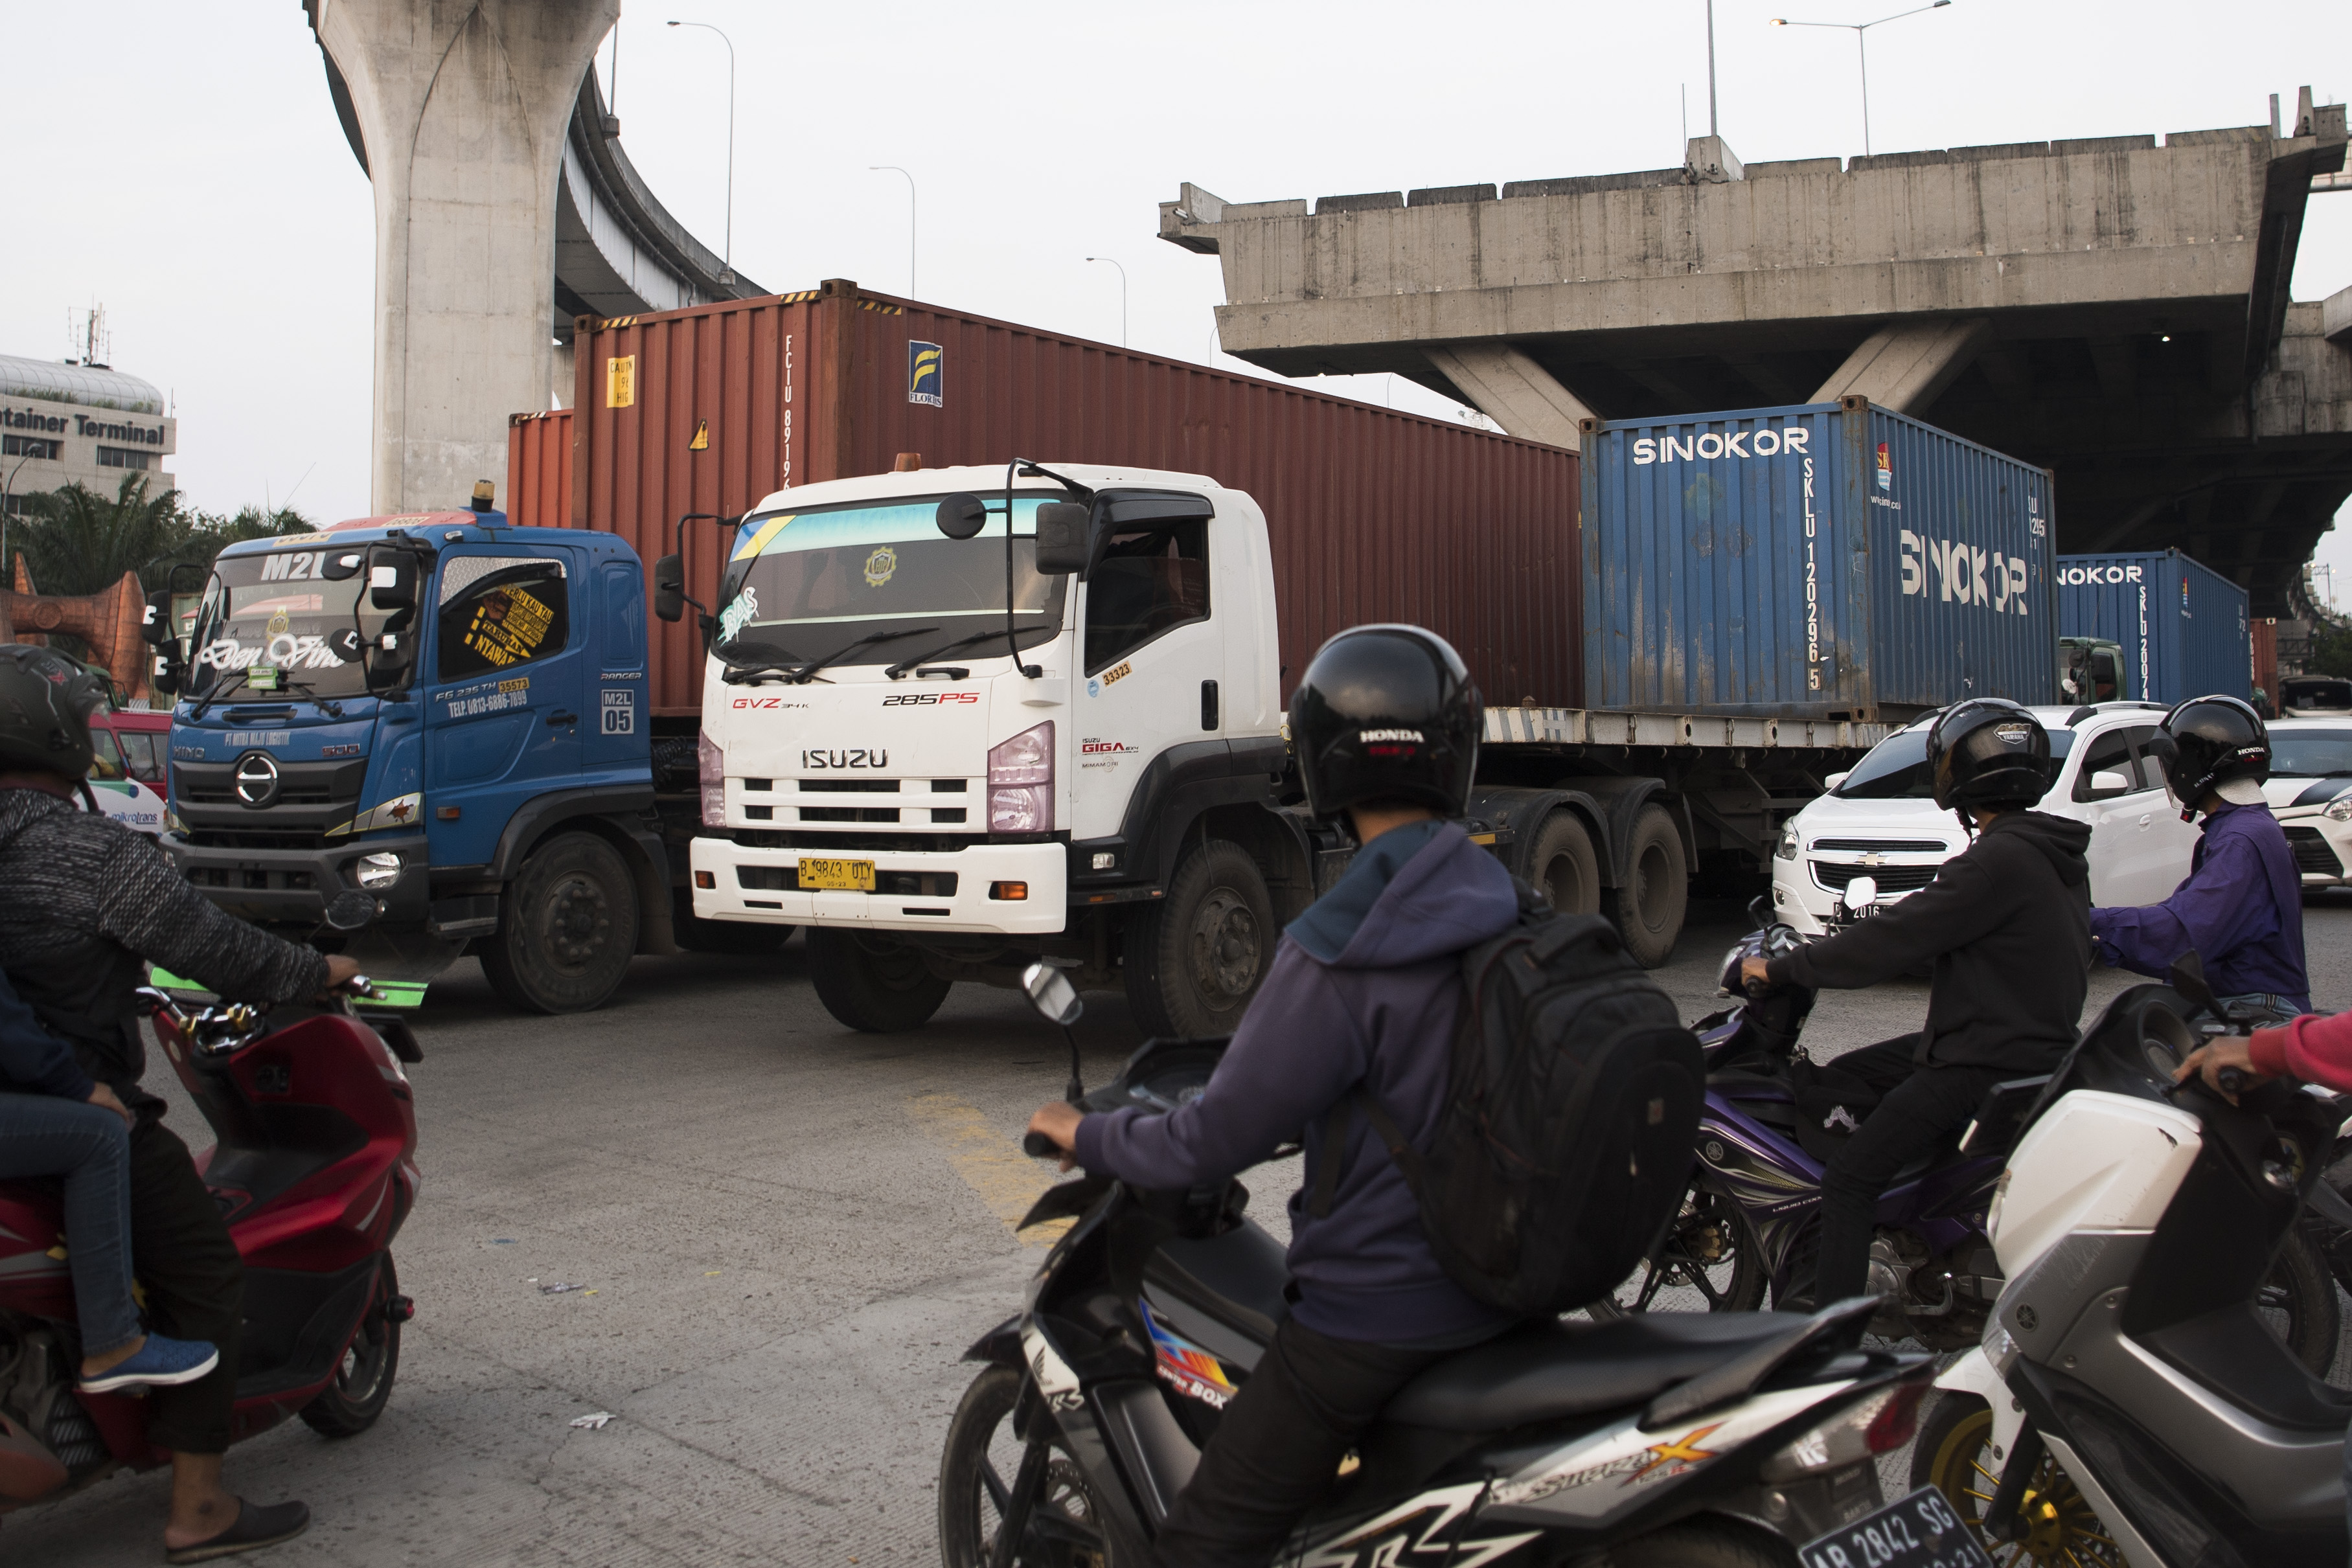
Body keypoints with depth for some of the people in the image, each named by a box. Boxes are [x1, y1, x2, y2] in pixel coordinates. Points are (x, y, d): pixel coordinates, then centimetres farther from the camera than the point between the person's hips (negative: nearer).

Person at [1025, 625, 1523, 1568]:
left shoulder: (1337, 956, -22)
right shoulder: (1512, 912, 0)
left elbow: (1222, 1138, -17)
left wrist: (1090, 1137, 1)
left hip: (1374, 1310, -8)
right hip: (1502, 1295, 8)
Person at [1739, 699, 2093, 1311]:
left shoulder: (2000, 859, -21)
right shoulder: (2055, 853, 10)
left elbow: (1896, 939, -21)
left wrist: (1780, 968, -13)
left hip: (1987, 1064, -11)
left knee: (1848, 1177, -14)